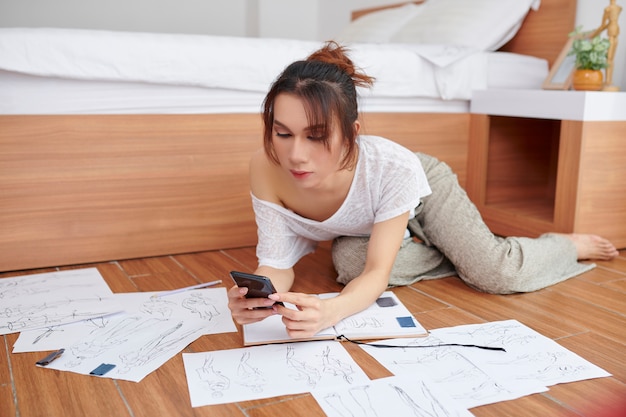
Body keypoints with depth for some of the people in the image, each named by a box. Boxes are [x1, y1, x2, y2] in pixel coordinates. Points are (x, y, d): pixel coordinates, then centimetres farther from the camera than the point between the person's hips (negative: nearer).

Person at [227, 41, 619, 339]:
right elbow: (277, 265, -29)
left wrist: (331, 310, -62)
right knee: (349, 261, -27)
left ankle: (570, 245, 19)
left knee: (499, 275, -19)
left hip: (424, 187, -3)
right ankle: (455, 254, 4)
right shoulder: (266, 169, -36)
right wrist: (256, 295, -55)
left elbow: (378, 273, -39)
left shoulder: (394, 169, -42)